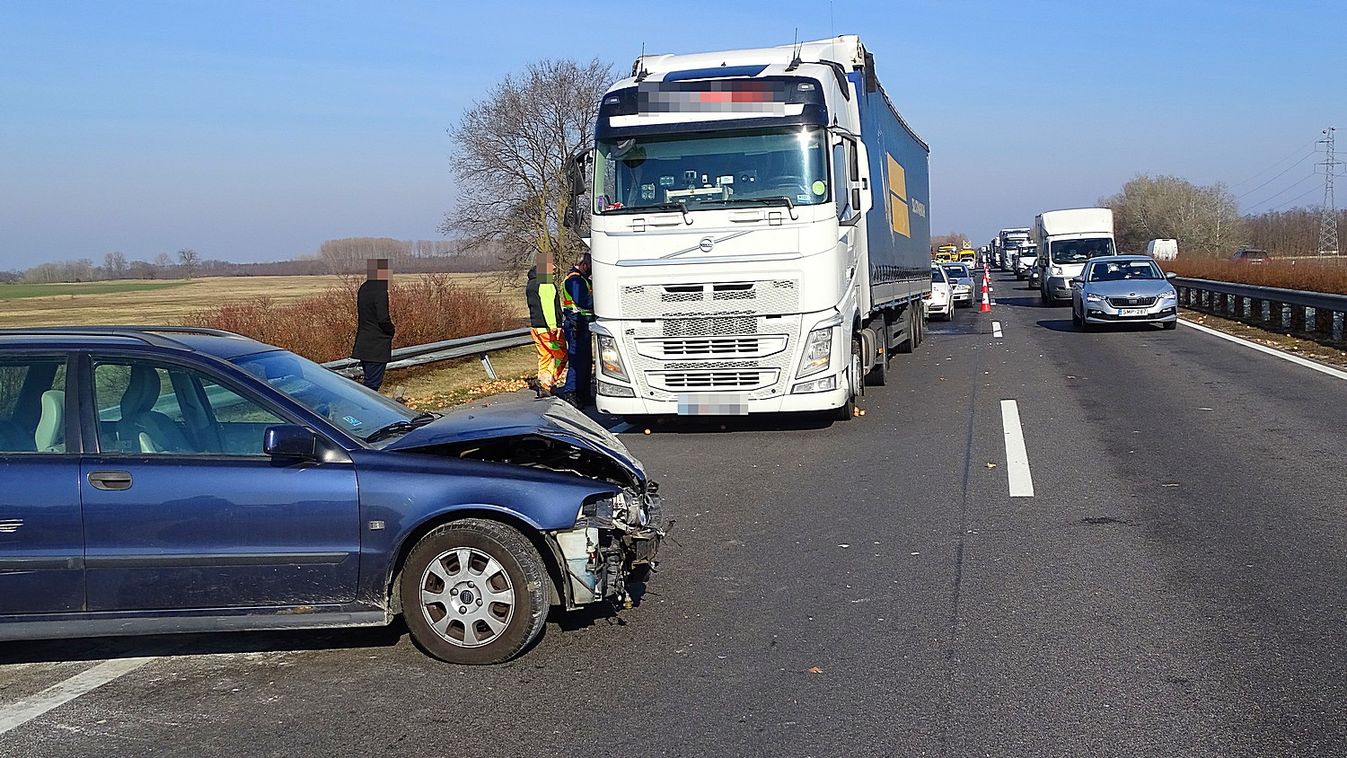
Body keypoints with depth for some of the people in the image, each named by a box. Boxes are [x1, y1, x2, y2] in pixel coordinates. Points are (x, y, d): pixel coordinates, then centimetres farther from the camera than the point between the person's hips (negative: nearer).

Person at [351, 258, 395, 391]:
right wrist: (391, 331, 0)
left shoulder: (363, 289, 9)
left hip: (363, 343, 9)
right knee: (372, 384, -7)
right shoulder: (381, 292, -17)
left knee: (370, 380, 16)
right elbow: (383, 319, -20)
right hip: (377, 345, -9)